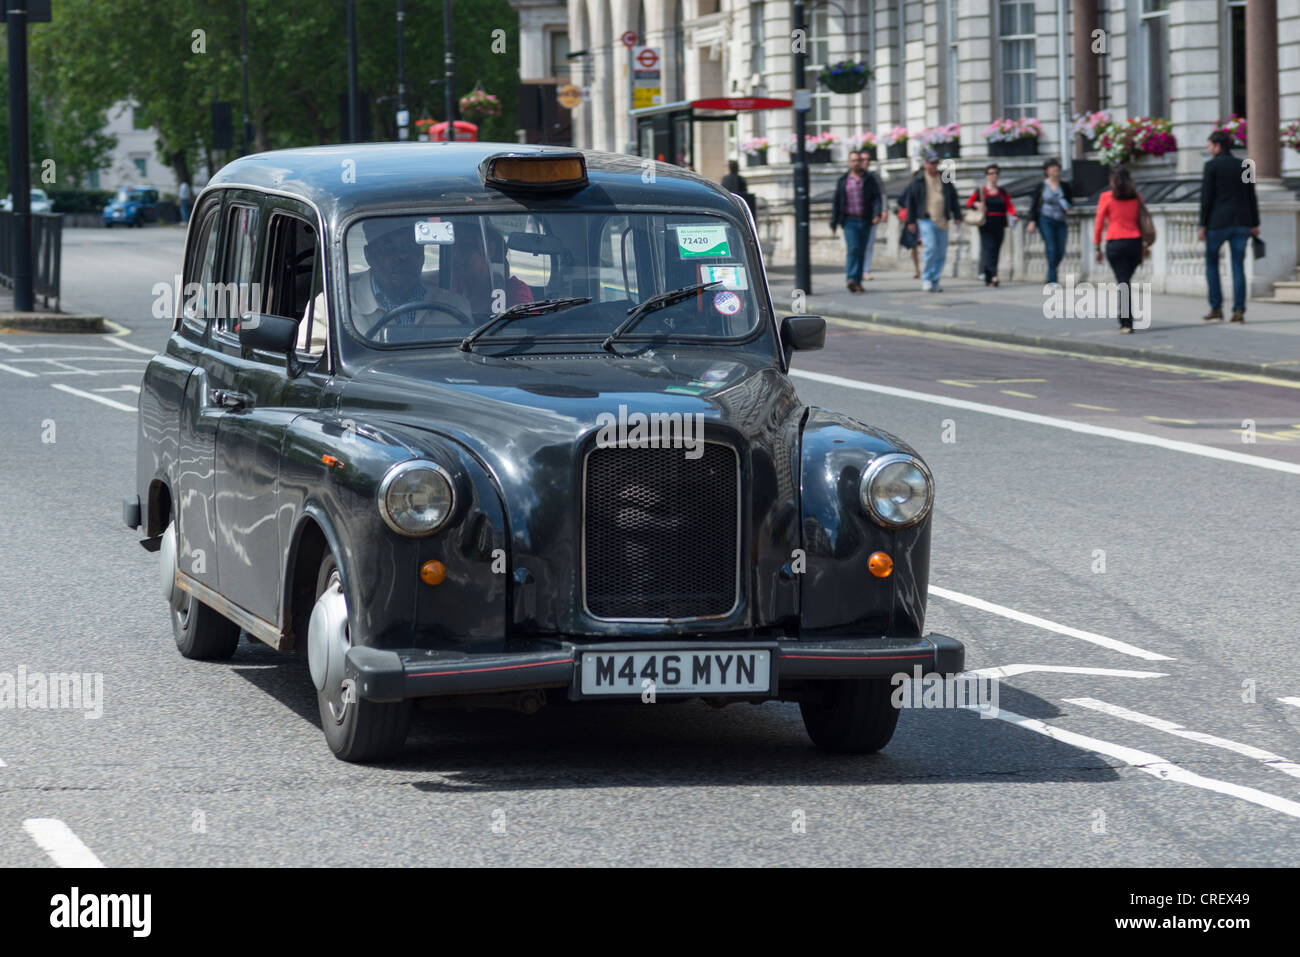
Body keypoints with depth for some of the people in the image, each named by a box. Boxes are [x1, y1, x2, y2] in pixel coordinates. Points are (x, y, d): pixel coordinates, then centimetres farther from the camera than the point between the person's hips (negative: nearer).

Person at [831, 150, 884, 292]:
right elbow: (837, 202, 10)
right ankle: (851, 279, -27)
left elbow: (877, 197, 1)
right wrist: (834, 224, 9)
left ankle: (857, 281, 13)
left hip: (866, 220, 1)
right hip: (850, 220, -1)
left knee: (862, 251, 6)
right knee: (852, 249, -16)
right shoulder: (842, 181, 8)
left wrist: (877, 214, -16)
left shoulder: (870, 179, 6)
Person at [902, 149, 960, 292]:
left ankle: (934, 281, 11)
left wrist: (957, 216, 10)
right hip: (926, 220, -4)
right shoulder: (917, 181, 3)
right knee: (931, 248, -19)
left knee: (941, 252, 2)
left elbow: (953, 198, 18)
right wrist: (911, 221, 0)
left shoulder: (945, 180, 13)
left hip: (942, 221, 4)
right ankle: (926, 279, -7)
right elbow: (910, 201, 4)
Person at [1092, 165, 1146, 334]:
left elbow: (1099, 223, -3)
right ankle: (1123, 316, 22)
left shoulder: (1107, 197, -4)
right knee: (1126, 281, 18)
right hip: (1135, 242, 3)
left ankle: (1127, 323, -8)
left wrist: (1097, 247, 3)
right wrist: (1144, 246, 14)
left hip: (1115, 244, -3)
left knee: (1123, 283, -4)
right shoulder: (1136, 198, 7)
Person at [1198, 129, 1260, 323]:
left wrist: (1203, 225, -6)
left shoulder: (1212, 166, -6)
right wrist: (1255, 224, 13)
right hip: (1241, 223, 4)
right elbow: (1252, 197, 9)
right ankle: (1239, 311, -3)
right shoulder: (1243, 166, 9)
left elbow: (1206, 197, -9)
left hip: (1218, 222, -4)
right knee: (1238, 267, 4)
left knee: (1211, 263, 11)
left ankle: (1216, 307, 7)